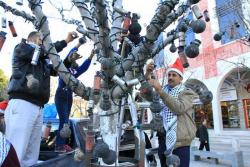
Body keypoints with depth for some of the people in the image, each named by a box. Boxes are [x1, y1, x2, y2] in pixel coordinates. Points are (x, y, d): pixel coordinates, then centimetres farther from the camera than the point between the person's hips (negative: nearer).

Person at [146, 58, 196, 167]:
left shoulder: (187, 92, 1)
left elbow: (179, 108, -19)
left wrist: (160, 91, -25)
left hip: (180, 142, -4)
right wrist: (147, 74, -7)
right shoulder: (163, 91, 17)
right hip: (163, 140, 5)